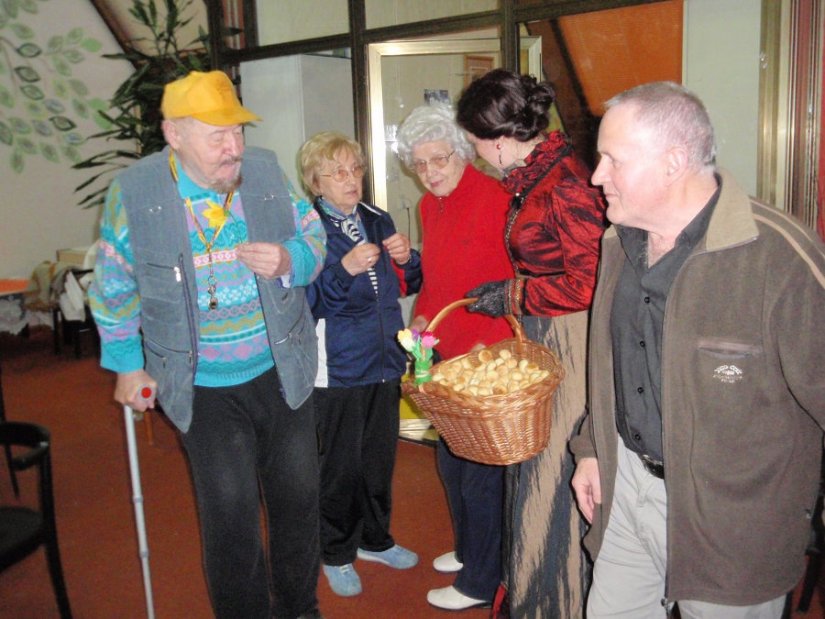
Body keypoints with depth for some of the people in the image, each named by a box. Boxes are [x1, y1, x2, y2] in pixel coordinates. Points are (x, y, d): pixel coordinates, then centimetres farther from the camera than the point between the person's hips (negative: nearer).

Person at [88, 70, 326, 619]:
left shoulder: (266, 172, -8)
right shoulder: (134, 192, -12)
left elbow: (315, 236, 4)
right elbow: (114, 288, 1)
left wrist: (289, 260, -20)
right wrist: (127, 366, 5)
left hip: (281, 370, 3)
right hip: (202, 385, -2)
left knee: (298, 497, 14)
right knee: (230, 512, 0)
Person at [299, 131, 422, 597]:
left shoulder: (379, 221, 7)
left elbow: (409, 285, 13)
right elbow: (306, 303, -16)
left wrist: (407, 259, -8)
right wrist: (345, 268, -29)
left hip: (385, 360, 5)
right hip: (338, 366, -5)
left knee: (380, 458, 17)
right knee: (340, 466, 6)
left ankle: (375, 539, 39)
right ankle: (337, 553, 29)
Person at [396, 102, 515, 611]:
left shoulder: (495, 200, -17)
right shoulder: (429, 207, 10)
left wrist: (489, 345, -23)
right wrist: (422, 317, 6)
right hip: (449, 354, 8)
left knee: (480, 471, 4)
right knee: (450, 459, 21)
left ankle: (481, 582, 24)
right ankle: (468, 549, 43)